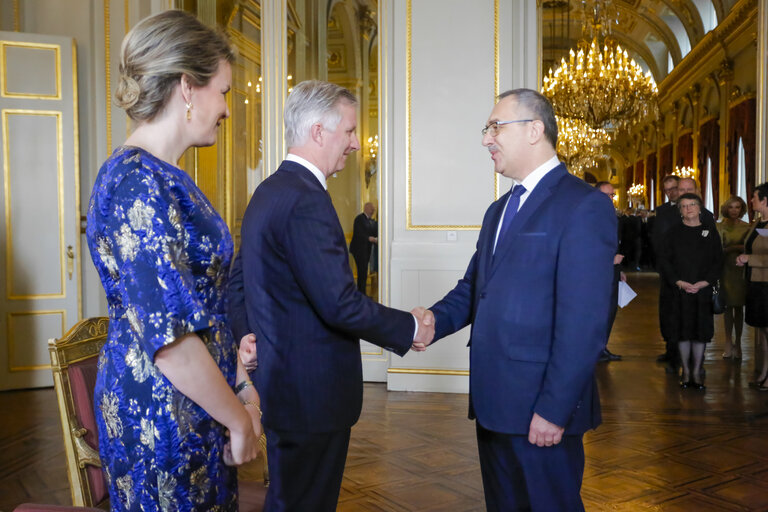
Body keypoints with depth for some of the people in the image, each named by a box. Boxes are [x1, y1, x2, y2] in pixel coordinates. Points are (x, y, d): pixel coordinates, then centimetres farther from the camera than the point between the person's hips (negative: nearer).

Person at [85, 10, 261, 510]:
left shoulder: (164, 177, 8)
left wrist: (240, 381, 11)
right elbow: (167, 338, -26)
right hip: (162, 413, -9)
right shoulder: (138, 184, -22)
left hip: (194, 398, 9)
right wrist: (240, 418, -14)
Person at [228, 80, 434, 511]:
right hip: (312, 391, -10)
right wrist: (411, 328, -13)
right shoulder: (307, 201, -22)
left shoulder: (267, 192, 10)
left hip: (279, 380, 10)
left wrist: (250, 345, 20)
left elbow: (238, 284, 16)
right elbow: (340, 304, -26)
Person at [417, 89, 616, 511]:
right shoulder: (499, 210, 15)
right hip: (494, 403, 8)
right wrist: (434, 321, -4)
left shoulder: (584, 206, -13)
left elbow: (583, 323, -19)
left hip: (540, 412, -8)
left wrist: (554, 411, -20)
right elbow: (473, 288, 15)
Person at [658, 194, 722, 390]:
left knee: (701, 330, 3)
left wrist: (705, 282, -10)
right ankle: (686, 371, 14)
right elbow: (664, 260, 0)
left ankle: (697, 372, 13)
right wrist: (679, 282, -12)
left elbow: (718, 261, 5)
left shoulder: (711, 233, 7)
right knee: (683, 330, 2)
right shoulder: (673, 233, 5)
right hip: (679, 291, -1)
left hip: (703, 291, 1)